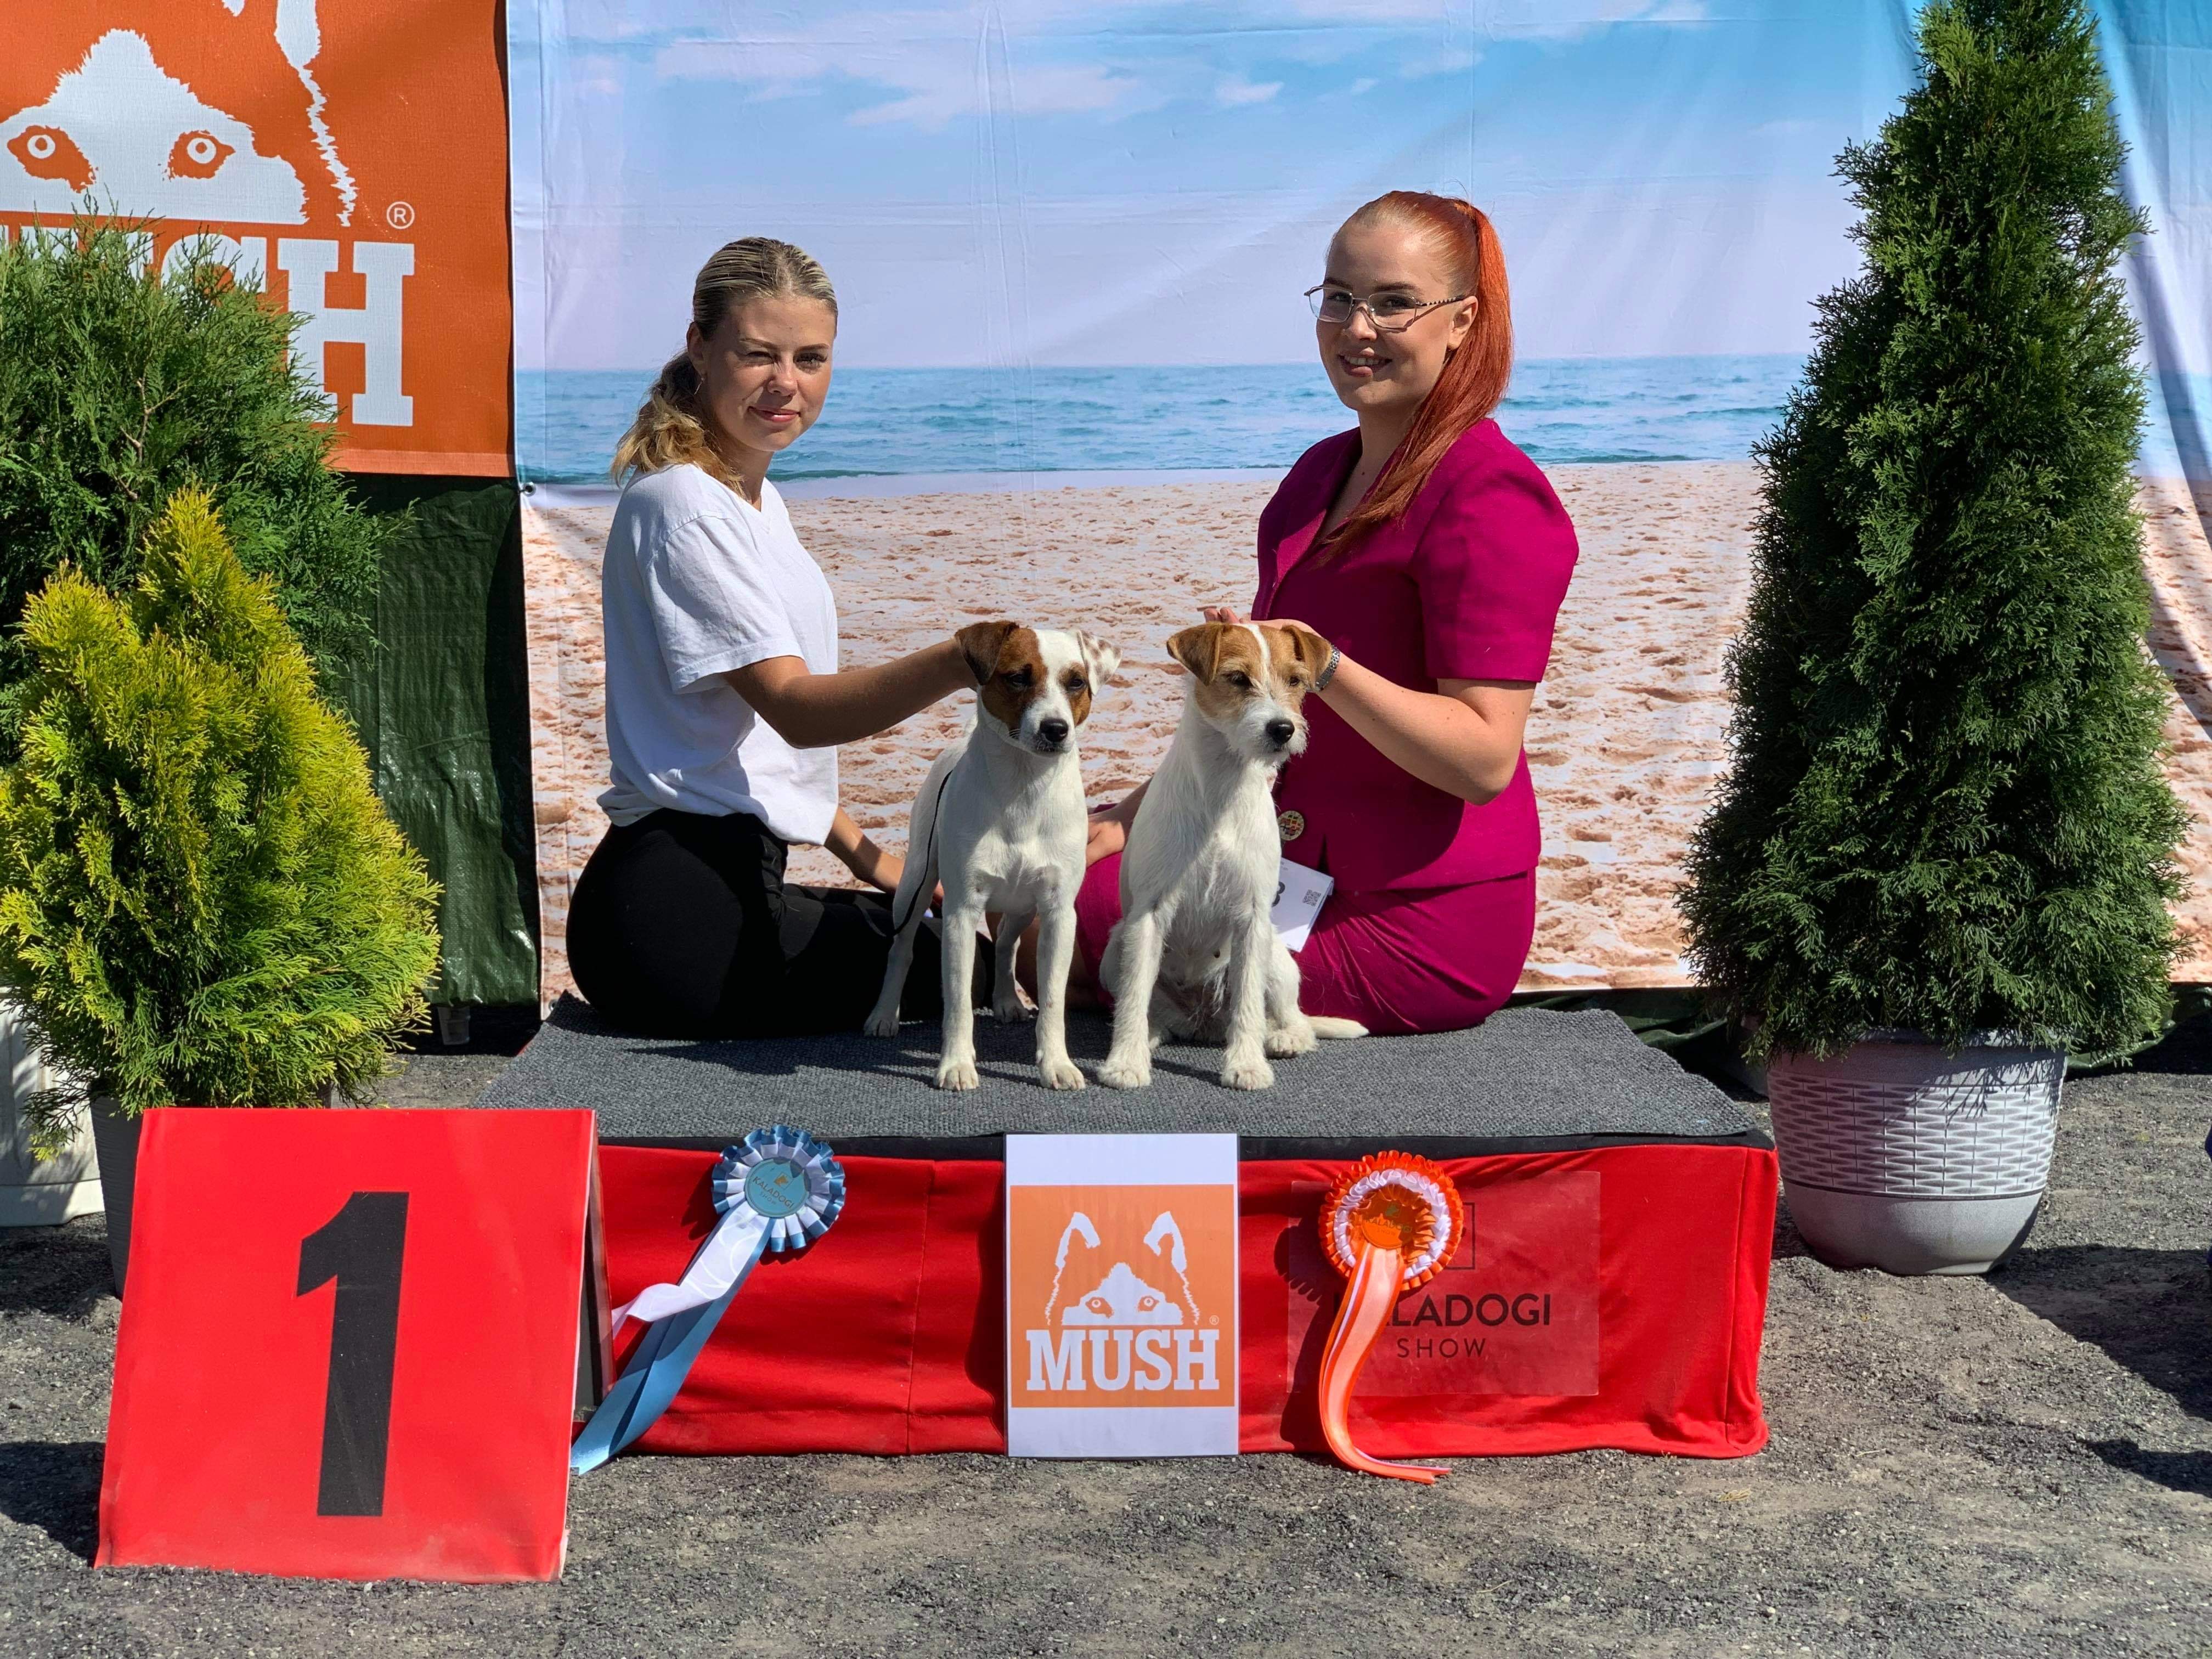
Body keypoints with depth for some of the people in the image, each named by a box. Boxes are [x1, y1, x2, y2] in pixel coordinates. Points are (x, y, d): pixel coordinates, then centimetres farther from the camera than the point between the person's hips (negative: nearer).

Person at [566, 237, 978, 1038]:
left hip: (731, 876, 10)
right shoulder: (682, 505, -15)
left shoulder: (754, 496, 16)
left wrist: (872, 861, 17)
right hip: (684, 907, -10)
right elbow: (796, 707, -25)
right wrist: (959, 663, -40)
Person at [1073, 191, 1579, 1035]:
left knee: (1068, 914, -12)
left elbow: (1485, 759, -23)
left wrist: (1322, 664, -34)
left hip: (1416, 925, -9)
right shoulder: (1324, 471, 13)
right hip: (1299, 868, 9)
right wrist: (1142, 809, 11)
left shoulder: (1491, 497, -17)